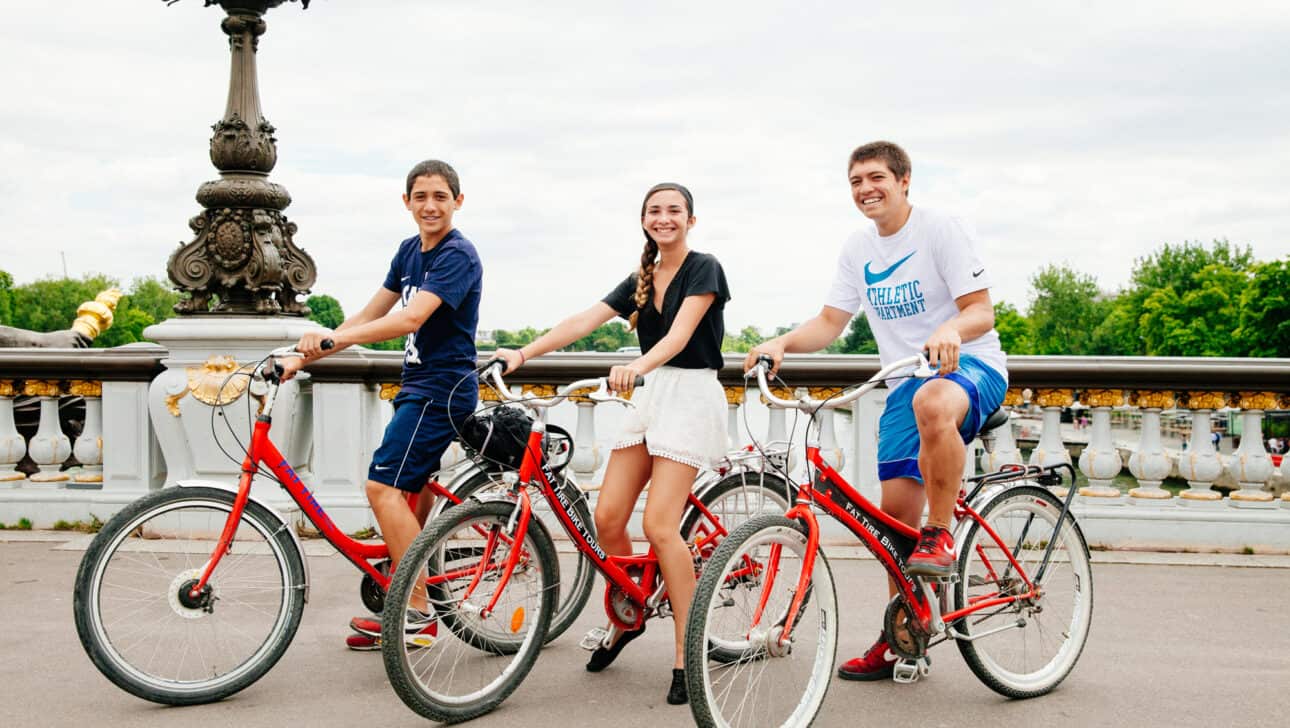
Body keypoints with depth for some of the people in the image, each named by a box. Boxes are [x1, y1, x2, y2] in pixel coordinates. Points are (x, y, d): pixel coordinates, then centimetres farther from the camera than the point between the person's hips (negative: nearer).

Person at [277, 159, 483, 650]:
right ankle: (400, 611, 17)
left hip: (441, 387, -9)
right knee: (410, 492, 10)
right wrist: (304, 357, 6)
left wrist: (333, 338, -35)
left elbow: (410, 319, -27)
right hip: (418, 386, 9)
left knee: (383, 485, -16)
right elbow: (370, 315, 14)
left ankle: (417, 613, -12)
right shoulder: (410, 250, 13)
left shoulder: (457, 255, -15)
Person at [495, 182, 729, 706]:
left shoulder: (703, 269, -5)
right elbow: (584, 321, 2)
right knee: (607, 518, 0)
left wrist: (639, 366, -39)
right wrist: (524, 353, -11)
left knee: (659, 526, -17)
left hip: (691, 395, -7)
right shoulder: (639, 281, 14)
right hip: (648, 395, 7)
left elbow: (680, 334, -20)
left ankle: (688, 657, -9)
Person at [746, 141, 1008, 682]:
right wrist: (782, 342, -12)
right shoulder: (859, 248, 7)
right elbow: (830, 322, 7)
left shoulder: (940, 229, -11)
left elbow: (981, 312, -15)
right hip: (906, 379, 6)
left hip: (971, 364, -6)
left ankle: (940, 534, -23)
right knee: (896, 506, 0)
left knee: (933, 402, -42)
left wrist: (950, 331, -37)